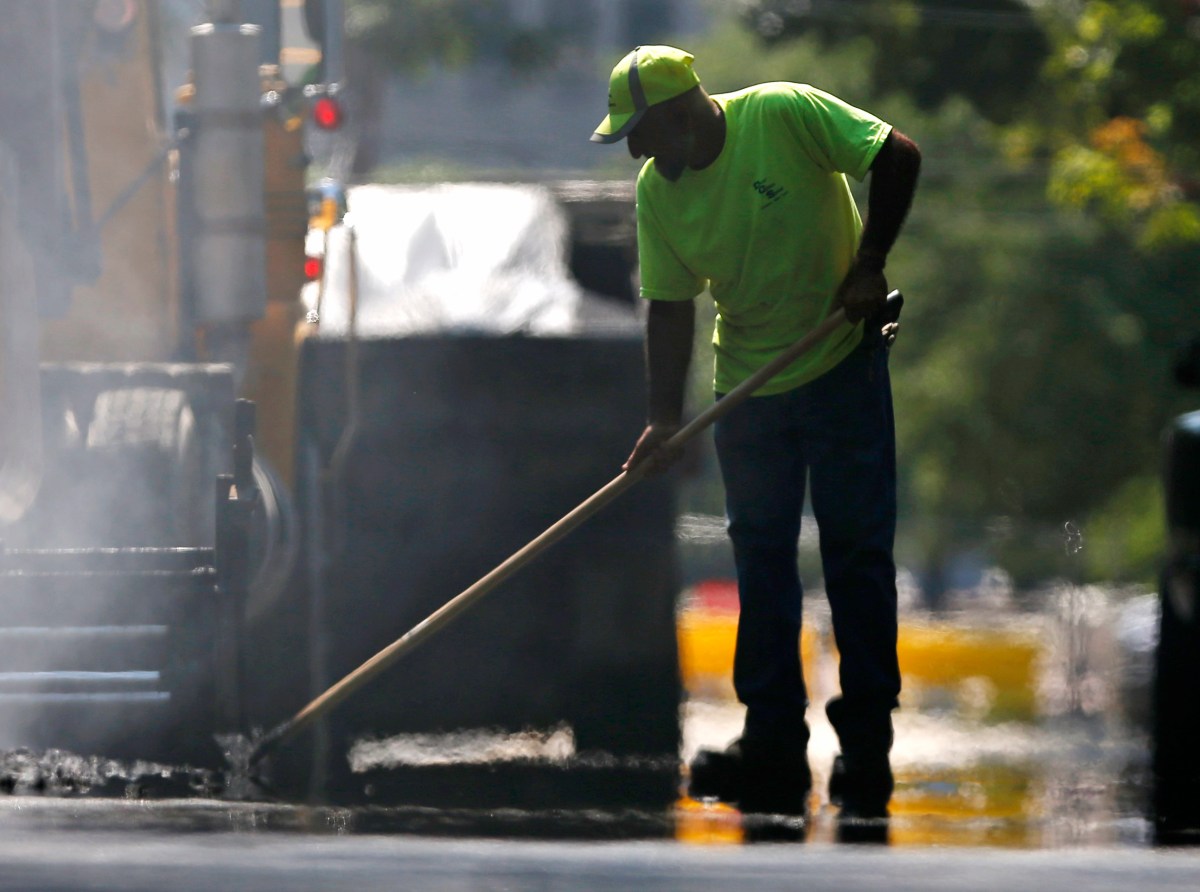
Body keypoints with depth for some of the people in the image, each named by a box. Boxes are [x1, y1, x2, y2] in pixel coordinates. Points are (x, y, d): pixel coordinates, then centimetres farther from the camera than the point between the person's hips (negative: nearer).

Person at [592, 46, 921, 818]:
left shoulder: (785, 116, -17)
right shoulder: (657, 192, -3)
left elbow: (898, 156, -13)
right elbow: (672, 307, 1)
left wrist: (868, 264, -17)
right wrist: (665, 420, -6)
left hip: (841, 364, -5)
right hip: (746, 383, 5)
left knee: (856, 548, -4)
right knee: (761, 558, 3)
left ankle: (867, 747, 0)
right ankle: (774, 747, 6)